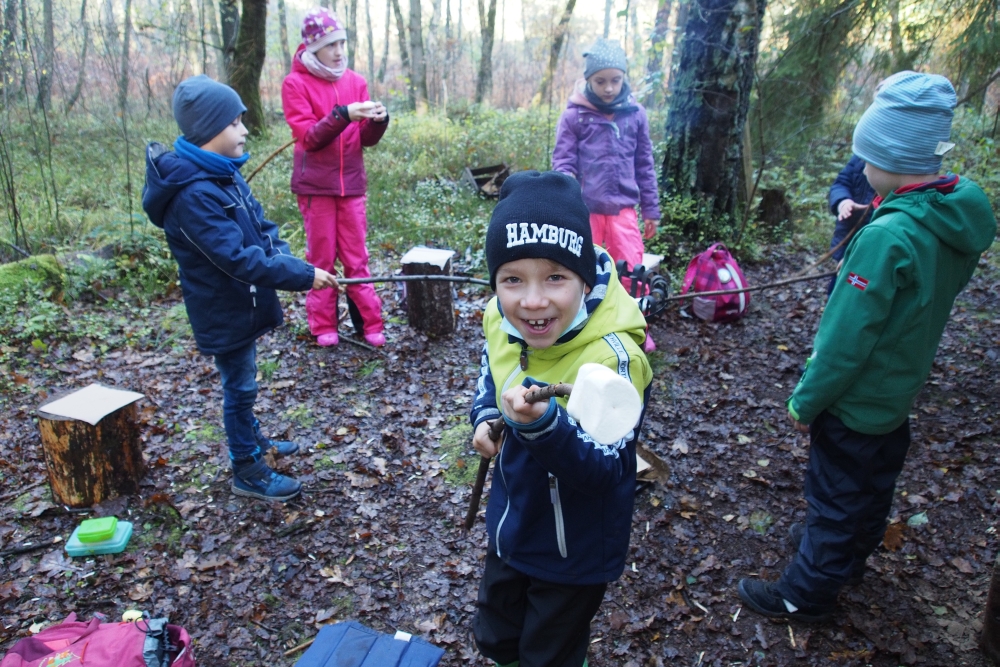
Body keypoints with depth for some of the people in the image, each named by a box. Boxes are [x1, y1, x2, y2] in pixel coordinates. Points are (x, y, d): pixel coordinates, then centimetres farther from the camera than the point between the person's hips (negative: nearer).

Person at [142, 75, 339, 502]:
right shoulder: (192, 194, -27)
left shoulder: (224, 173, 3)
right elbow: (238, 258, -31)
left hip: (243, 303, 9)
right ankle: (248, 473, 20)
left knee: (242, 383, 25)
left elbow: (261, 226, 5)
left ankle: (252, 438, 44)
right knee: (239, 387, 5)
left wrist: (284, 259, -13)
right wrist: (303, 275, -28)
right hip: (224, 311, -8)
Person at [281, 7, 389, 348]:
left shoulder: (355, 81, 7)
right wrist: (342, 115, -27)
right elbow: (308, 136, -13)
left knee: (356, 257, 5)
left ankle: (370, 323, 11)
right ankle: (324, 326, 14)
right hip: (315, 184, -3)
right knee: (322, 258, 5)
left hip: (351, 182, 3)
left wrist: (378, 120, -17)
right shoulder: (295, 83, -4)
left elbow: (366, 139, 5)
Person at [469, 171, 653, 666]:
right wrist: (485, 417, -11)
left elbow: (604, 471, -32)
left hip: (573, 551, -6)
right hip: (511, 528, 6)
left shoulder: (612, 356, -34)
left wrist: (544, 424, -48)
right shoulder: (501, 321, -15)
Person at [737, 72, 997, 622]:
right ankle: (849, 555, 49)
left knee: (835, 498, 9)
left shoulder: (889, 235, -32)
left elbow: (847, 337, -27)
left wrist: (806, 401, -15)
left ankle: (807, 593, 27)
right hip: (899, 391, 8)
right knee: (874, 486, 26)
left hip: (856, 401, -8)